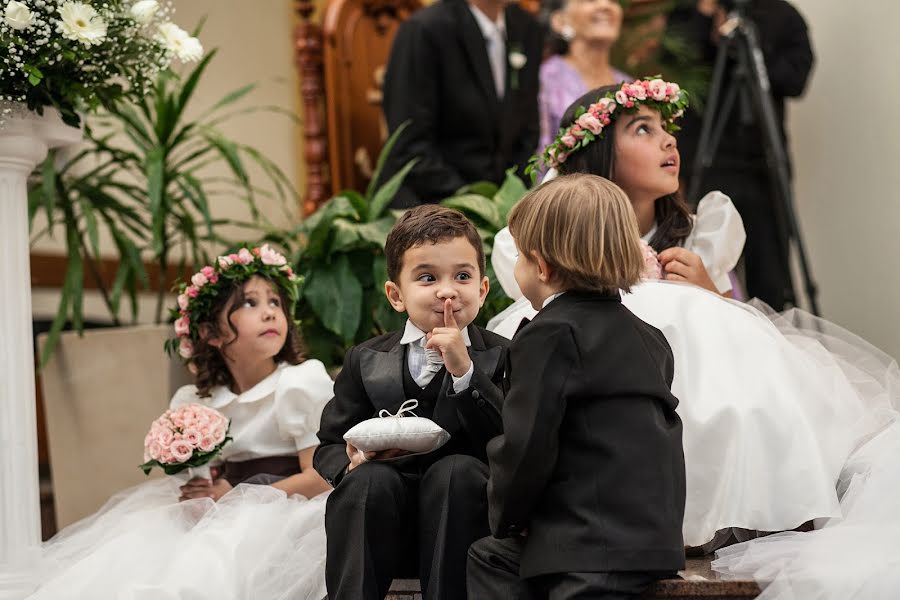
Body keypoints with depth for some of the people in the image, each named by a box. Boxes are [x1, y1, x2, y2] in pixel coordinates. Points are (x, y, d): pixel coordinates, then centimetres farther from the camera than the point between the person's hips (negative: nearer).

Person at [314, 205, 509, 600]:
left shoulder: (501, 358, 1)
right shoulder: (366, 362, 7)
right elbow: (329, 447, 11)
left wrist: (464, 371, -21)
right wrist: (352, 461, -13)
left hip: (459, 526, -1)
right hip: (385, 527, 1)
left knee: (457, 469, -31)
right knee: (370, 477, -29)